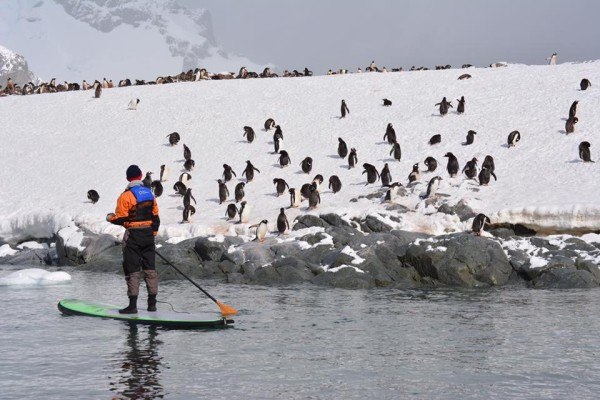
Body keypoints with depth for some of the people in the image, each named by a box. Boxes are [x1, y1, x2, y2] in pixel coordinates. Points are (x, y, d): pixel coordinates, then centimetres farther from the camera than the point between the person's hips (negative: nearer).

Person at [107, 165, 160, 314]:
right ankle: (152, 303, 13)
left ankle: (133, 304, -5)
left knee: (132, 270, -3)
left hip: (133, 236, -5)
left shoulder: (126, 196, -12)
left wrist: (110, 217, 8)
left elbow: (120, 218, -12)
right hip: (148, 234, 5)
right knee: (149, 268, 11)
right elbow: (155, 216, 12)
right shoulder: (149, 193, 8)